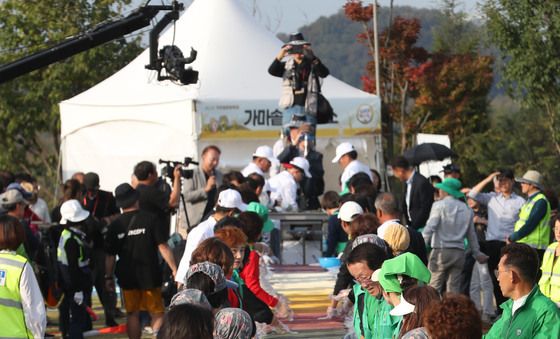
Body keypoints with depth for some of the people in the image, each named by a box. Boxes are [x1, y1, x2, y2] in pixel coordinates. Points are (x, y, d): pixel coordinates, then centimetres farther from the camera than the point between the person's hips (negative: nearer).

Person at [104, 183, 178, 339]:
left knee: (133, 314, 12)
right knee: (157, 314, 5)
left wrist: (108, 277, 13)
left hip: (127, 276, 2)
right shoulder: (150, 219, -8)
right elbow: (163, 247, -10)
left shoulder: (115, 225, -1)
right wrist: (174, 269, -6)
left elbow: (110, 255, 2)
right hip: (150, 274, -2)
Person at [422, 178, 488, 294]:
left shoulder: (439, 205, -3)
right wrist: (477, 253, 30)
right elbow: (471, 234, 20)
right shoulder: (466, 209, 13)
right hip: (459, 253, 5)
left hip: (441, 251, -5)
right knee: (454, 288, 7)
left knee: (434, 288, -3)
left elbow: (430, 227, -12)